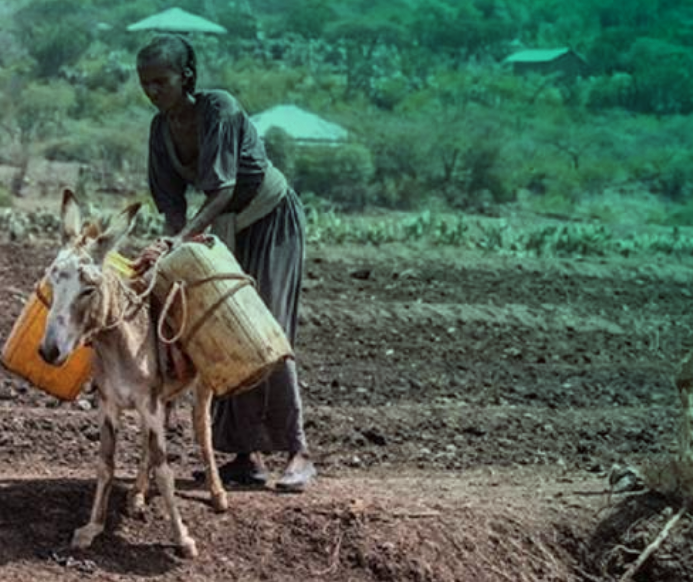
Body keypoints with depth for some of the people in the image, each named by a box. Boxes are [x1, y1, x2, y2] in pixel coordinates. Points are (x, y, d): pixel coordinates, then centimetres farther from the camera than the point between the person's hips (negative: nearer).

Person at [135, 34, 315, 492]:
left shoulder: (220, 109, -25)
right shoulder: (162, 128, -5)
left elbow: (223, 191, -32)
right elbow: (172, 204, -4)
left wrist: (182, 238, -42)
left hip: (274, 220, -7)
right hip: (230, 230, 7)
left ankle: (299, 453, -6)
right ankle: (249, 455, 7)